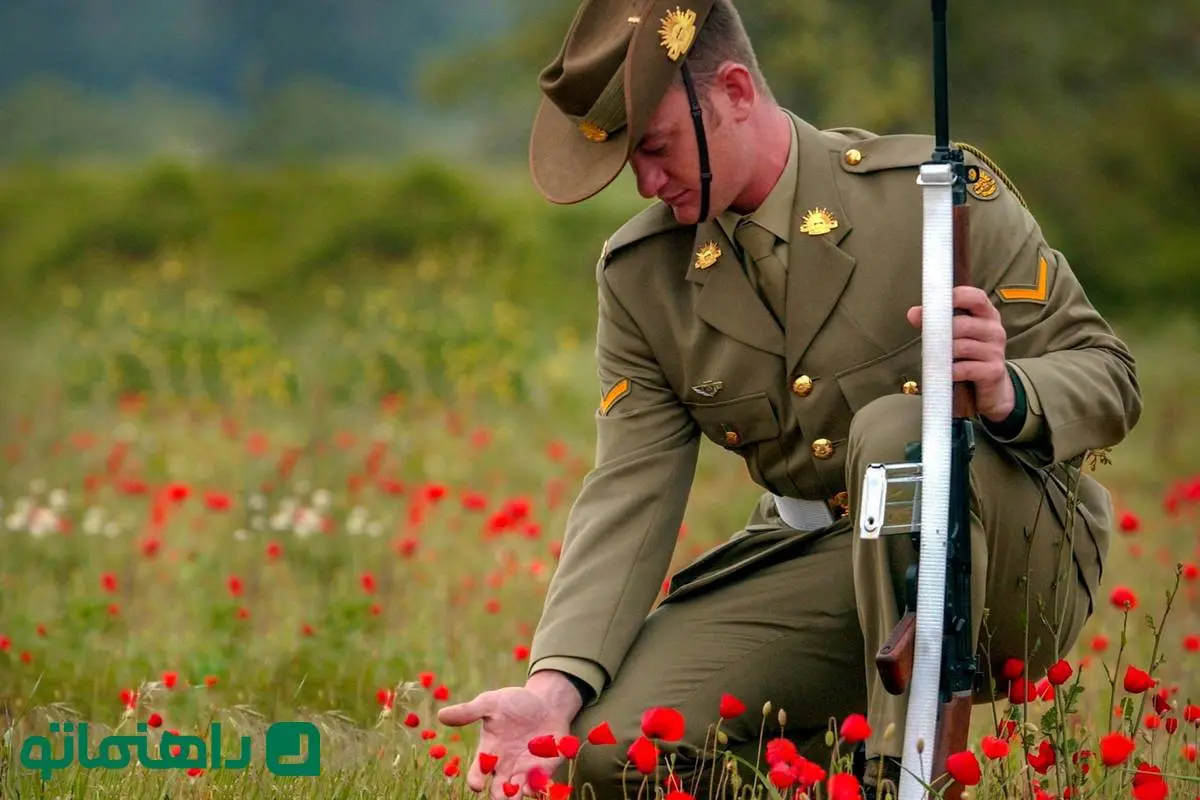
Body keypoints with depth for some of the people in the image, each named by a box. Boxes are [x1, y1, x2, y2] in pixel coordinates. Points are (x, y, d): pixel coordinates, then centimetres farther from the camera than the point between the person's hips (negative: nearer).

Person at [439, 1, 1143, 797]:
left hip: (1016, 557, -4)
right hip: (810, 563, 4)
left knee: (895, 430, -37)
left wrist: (1006, 394, -33)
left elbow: (1108, 374, -9)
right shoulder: (641, 275, 1)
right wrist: (555, 685, -20)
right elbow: (629, 497, -4)